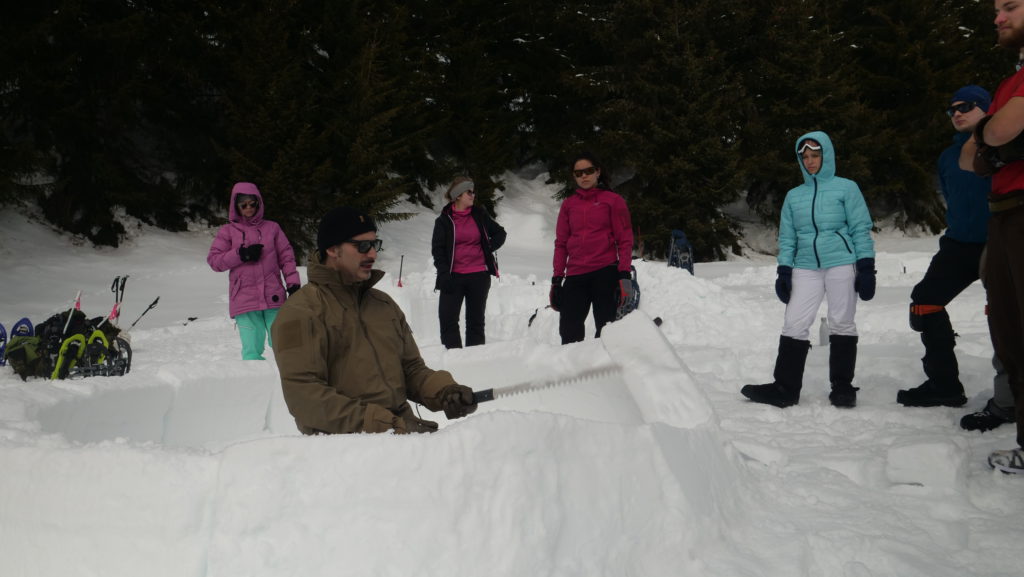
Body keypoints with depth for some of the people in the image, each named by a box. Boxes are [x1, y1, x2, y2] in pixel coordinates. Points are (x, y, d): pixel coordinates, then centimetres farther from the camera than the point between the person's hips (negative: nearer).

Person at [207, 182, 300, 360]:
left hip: (273, 298, 1)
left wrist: (293, 283, 1)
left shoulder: (272, 227, 11)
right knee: (252, 350, -5)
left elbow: (286, 256, 11)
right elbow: (214, 260, 4)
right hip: (244, 299, -1)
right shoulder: (228, 231, 8)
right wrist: (241, 255, -8)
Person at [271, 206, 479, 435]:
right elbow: (303, 395, -11)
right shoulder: (300, 311, -1)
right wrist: (387, 425, -18)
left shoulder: (384, 303, 22)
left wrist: (443, 392, 1)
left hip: (403, 430, 6)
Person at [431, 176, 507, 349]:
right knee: (448, 320, -7)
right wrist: (444, 274, -12)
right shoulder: (444, 220, 1)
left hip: (479, 276, 2)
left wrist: (490, 247, 1)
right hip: (454, 276, -2)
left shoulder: (479, 215, 7)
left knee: (476, 320, 8)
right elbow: (437, 249, -1)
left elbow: (500, 233, 19)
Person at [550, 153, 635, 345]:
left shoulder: (613, 200, 6)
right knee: (569, 332, -1)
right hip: (575, 276, 3)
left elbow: (625, 240, 2)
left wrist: (624, 275, -7)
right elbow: (561, 243, 16)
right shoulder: (568, 204, 16)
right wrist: (556, 279, 9)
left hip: (605, 273, -3)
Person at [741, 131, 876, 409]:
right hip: (805, 268, 3)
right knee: (794, 325, -6)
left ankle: (842, 387, 8)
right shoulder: (793, 196, 15)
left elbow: (861, 229, 1)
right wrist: (784, 271, 5)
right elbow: (786, 238, 15)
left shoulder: (846, 188, 4)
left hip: (841, 264, -3)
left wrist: (866, 268, -6)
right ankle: (785, 388, -4)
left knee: (841, 324, 0)